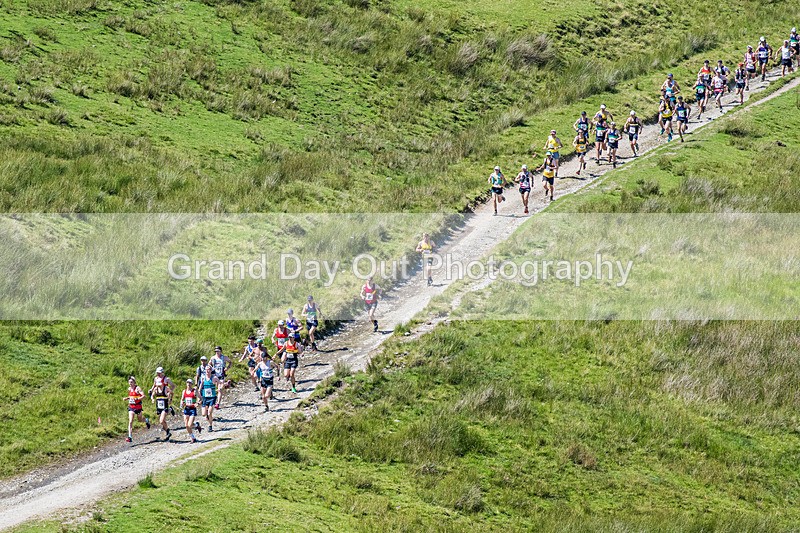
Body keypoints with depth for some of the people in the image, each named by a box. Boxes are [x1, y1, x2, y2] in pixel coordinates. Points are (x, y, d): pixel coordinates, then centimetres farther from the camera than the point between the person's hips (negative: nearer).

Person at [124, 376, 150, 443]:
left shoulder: (137, 388, -13)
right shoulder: (129, 389, 7)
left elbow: (143, 395, -21)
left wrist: (137, 398, -36)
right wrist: (127, 398, 5)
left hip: (138, 406, -4)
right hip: (131, 407, 4)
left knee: (140, 419, 15)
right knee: (130, 421, -8)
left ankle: (146, 420, 53)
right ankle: (130, 437, -13)